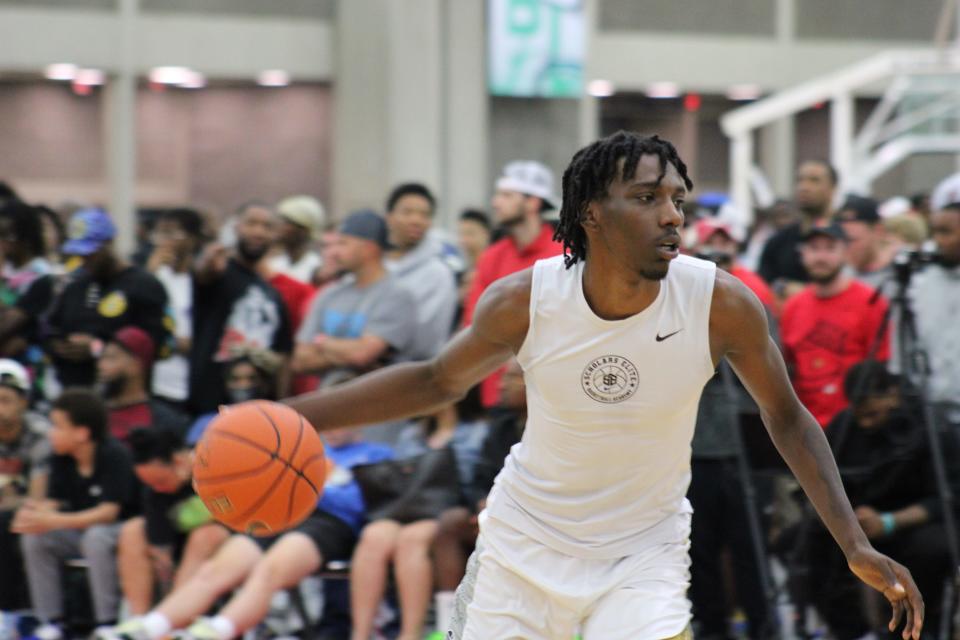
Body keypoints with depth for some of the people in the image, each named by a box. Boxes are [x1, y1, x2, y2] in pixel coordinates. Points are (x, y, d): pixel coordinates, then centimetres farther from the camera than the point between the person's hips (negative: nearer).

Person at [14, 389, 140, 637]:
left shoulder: (114, 456, -22)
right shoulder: (61, 459, -3)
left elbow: (109, 511, -28)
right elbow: (54, 501, -3)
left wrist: (54, 521, -38)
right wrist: (36, 512, -30)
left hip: (120, 531, -7)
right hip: (79, 529, 7)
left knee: (96, 537, -37)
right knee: (34, 538, -15)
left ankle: (107, 623, -26)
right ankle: (50, 621, -8)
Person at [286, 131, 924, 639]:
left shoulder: (723, 305, -19)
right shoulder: (524, 301, -18)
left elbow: (786, 417, -4)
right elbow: (439, 380, 0)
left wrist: (857, 546, -11)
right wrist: (295, 415, -8)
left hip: (645, 552, -1)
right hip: (526, 540, 1)